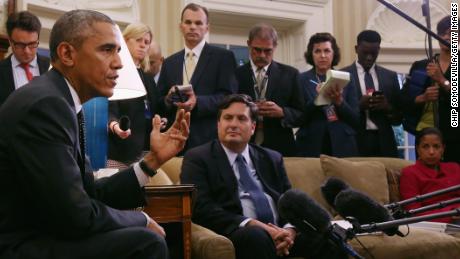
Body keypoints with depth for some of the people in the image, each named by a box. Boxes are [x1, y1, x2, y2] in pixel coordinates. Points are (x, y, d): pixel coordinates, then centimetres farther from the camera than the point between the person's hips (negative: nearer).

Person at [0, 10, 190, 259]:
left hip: (39, 234, 10)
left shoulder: (60, 102, 9)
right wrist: (141, 220, -7)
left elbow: (90, 193, 8)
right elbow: (76, 215, -22)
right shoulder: (44, 104, -21)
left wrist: (152, 160, 3)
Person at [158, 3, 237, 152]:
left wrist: (198, 102, -22)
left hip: (210, 140, -3)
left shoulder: (224, 57, 1)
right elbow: (160, 103, 14)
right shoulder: (169, 63, 15)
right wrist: (168, 100, -9)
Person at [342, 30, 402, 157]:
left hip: (384, 144, 2)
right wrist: (359, 105, -15)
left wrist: (387, 107, -8)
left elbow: (399, 117, 12)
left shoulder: (390, 76, 12)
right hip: (355, 143, -2)